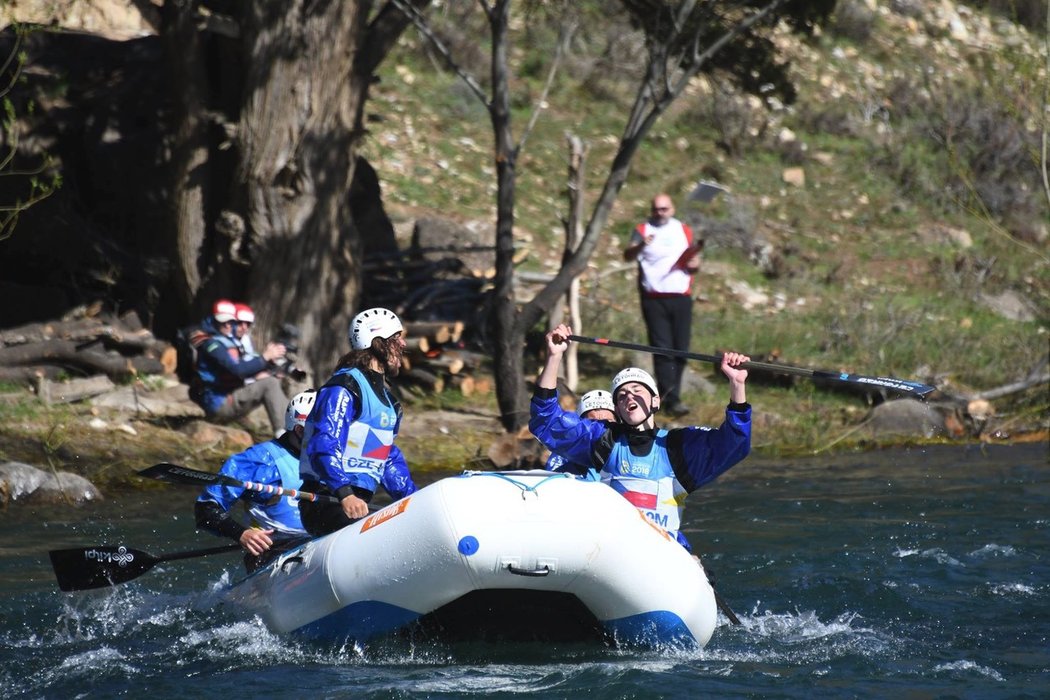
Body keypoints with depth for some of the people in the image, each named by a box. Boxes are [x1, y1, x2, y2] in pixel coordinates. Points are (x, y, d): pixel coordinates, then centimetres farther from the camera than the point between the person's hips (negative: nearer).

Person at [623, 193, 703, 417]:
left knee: (680, 349, 2)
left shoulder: (684, 231, 16)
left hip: (681, 297, 3)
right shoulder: (643, 230, 5)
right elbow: (627, 256, -10)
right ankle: (671, 398, -12)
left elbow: (694, 262, 22)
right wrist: (641, 245, -32)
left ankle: (665, 392, 15)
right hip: (654, 299, -3)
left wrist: (694, 264, -3)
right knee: (662, 348, -9)